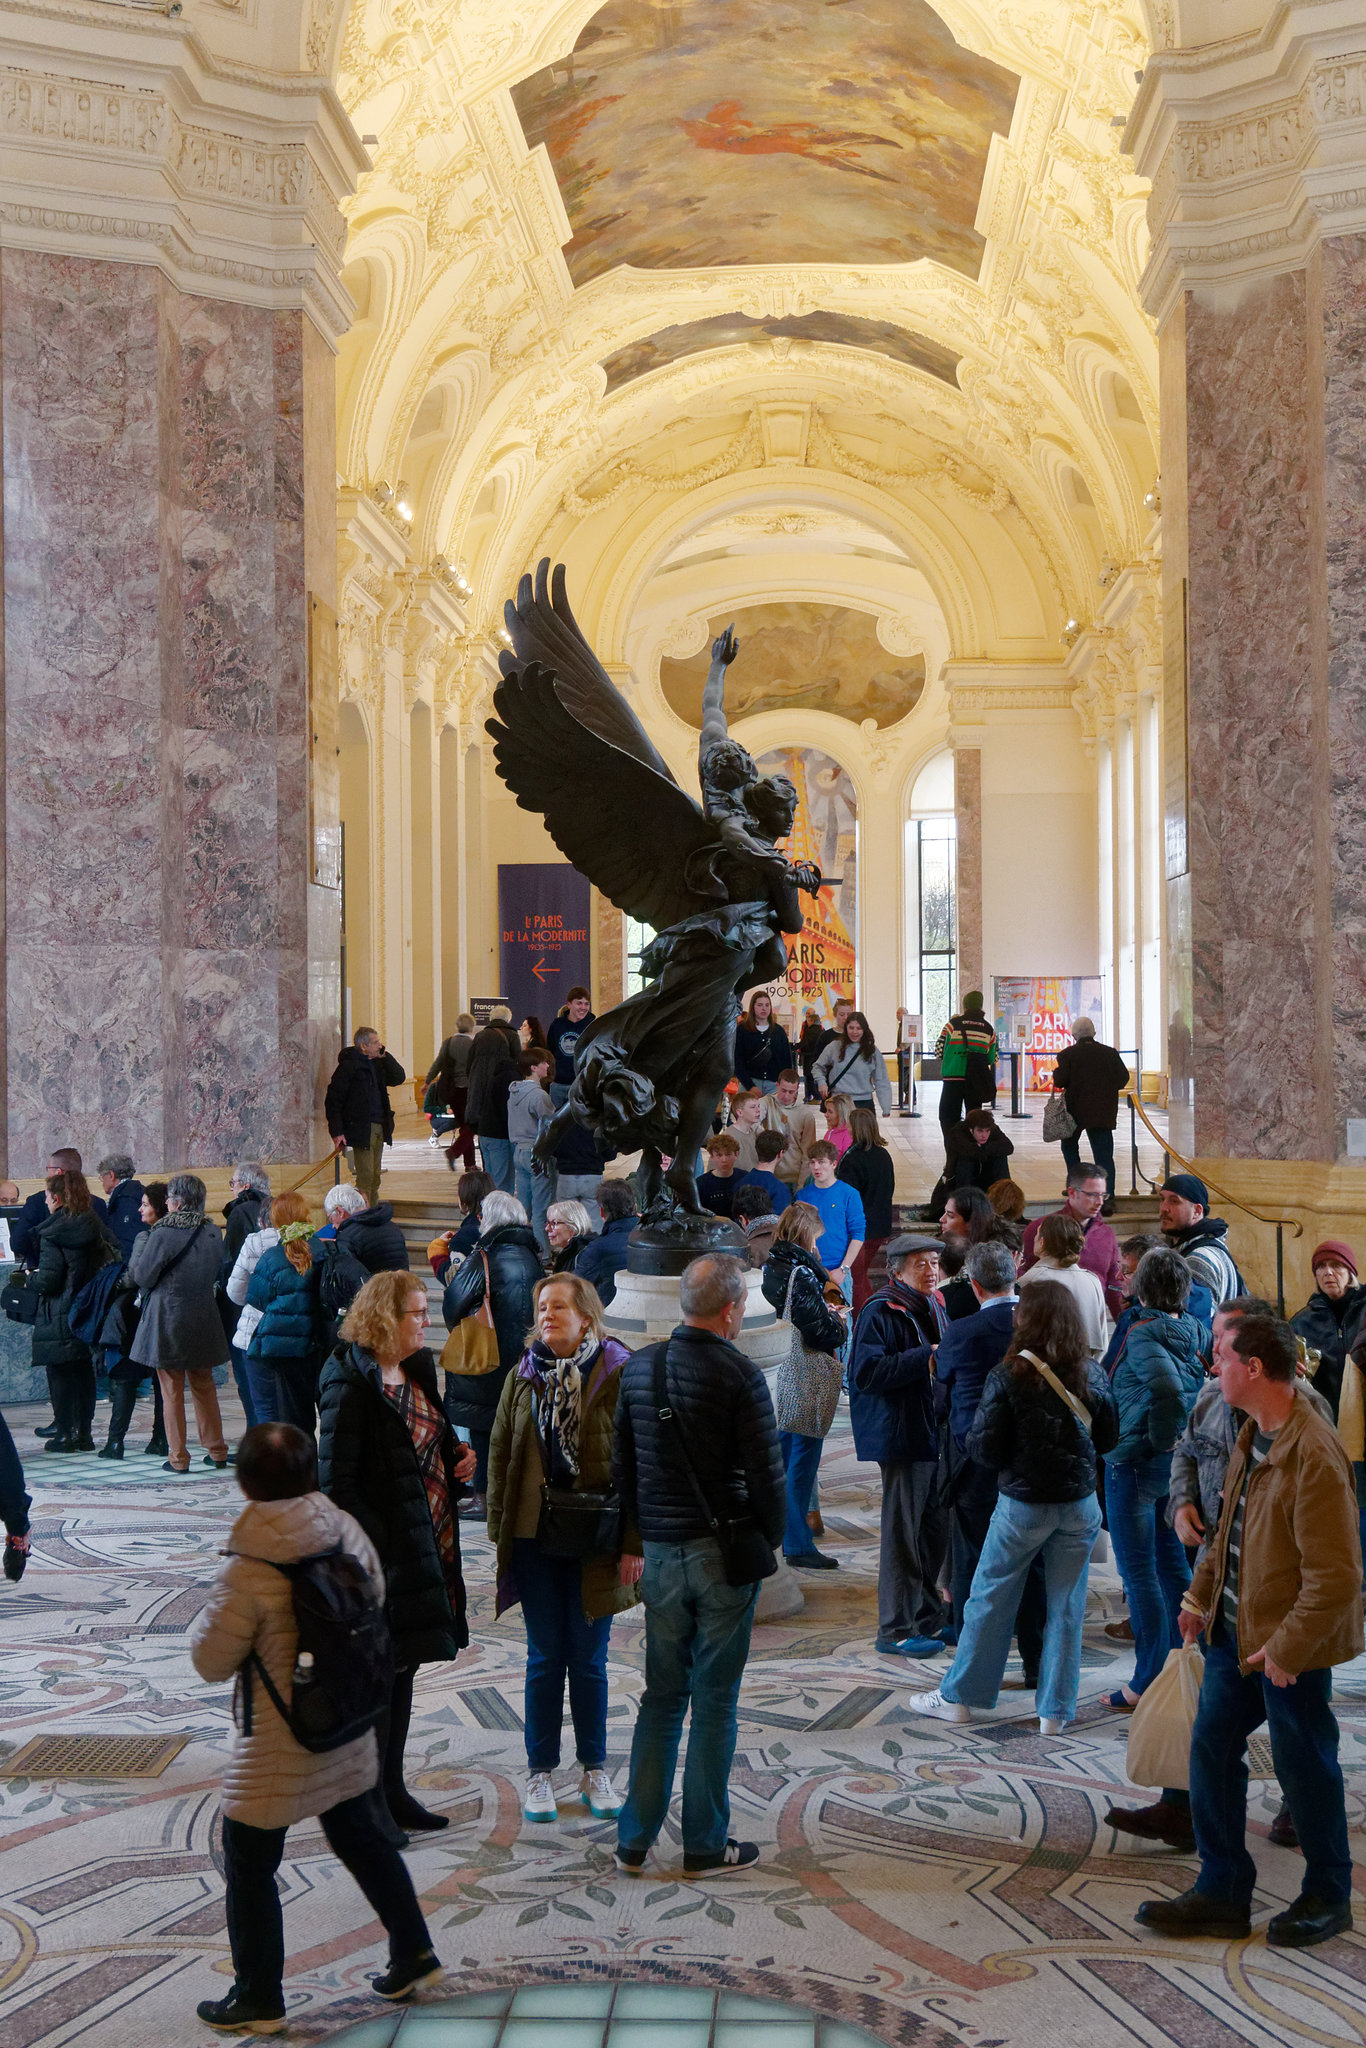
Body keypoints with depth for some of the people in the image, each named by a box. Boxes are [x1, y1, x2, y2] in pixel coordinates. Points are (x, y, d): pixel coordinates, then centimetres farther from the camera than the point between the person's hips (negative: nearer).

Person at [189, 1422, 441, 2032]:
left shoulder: (248, 1570, -26)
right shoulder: (347, 1532, -9)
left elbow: (212, 1661, -15)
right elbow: (373, 1600, 7)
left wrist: (208, 1614, 3)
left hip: (275, 1751, -6)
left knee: (249, 1868, 12)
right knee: (360, 1838, 24)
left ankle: (259, 2000, 23)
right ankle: (413, 1954, 32)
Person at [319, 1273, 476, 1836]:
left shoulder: (418, 1370, 9)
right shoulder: (349, 1384, -18)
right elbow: (336, 1482, -19)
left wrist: (458, 1453, 3)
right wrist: (367, 1550, -23)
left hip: (423, 1544, 9)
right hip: (380, 1553, -9)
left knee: (401, 1670, 17)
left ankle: (391, 1791, 29)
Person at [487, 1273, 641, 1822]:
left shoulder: (617, 1376, -7)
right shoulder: (524, 1377, 3)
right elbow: (500, 1453, 8)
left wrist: (633, 1544, -8)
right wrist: (498, 1531, 3)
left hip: (595, 1543, -2)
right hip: (535, 1539, 2)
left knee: (589, 1659, 8)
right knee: (544, 1657, 8)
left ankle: (594, 1770, 23)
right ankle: (540, 1772, 20)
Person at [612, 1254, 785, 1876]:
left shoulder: (639, 1368, 3)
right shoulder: (738, 1374, -15)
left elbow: (622, 1465, 10)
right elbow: (766, 1473, -14)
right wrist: (769, 1540, 2)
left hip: (661, 1551, 5)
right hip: (724, 1552, -5)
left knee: (662, 1695, 14)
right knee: (715, 1701, 4)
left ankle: (633, 1839, 16)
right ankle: (705, 1845, 12)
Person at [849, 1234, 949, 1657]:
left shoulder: (932, 1308, 17)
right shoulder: (879, 1313, -11)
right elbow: (867, 1373, -23)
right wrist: (925, 1358, -23)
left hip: (936, 1435, 9)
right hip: (902, 1437, -9)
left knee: (936, 1527, 14)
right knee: (902, 1534, -4)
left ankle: (925, 1616, 29)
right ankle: (895, 1629, 4)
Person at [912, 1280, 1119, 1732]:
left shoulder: (1008, 1377, -15)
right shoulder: (1092, 1375, -4)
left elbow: (983, 1449, -13)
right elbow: (1107, 1438, 8)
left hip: (1022, 1505, -3)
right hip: (1080, 1504, 3)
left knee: (990, 1599, 10)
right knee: (1066, 1606, 10)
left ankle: (959, 1697, 22)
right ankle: (1055, 1710, 15)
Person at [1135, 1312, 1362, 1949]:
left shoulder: (1314, 1456, -25)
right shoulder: (1252, 1438, 5)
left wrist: (1288, 1648, -21)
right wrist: (1201, 1595, 15)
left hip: (1289, 1643, -9)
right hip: (1234, 1631, 9)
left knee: (1304, 1766, 8)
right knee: (1211, 1749, 10)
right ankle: (1221, 1893, 22)